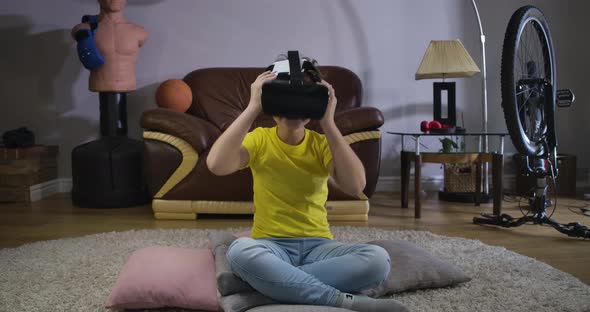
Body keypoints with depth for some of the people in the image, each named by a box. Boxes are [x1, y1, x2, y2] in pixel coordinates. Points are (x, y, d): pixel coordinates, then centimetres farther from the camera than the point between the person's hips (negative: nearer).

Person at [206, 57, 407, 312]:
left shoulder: (322, 144, 4)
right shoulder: (259, 140, 0)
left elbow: (355, 185, -17)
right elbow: (217, 165, -22)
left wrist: (328, 123, -19)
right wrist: (253, 107, -21)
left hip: (317, 246, 2)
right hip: (271, 246, -1)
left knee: (378, 259, -27)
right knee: (240, 251, -38)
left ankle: (274, 282, -23)